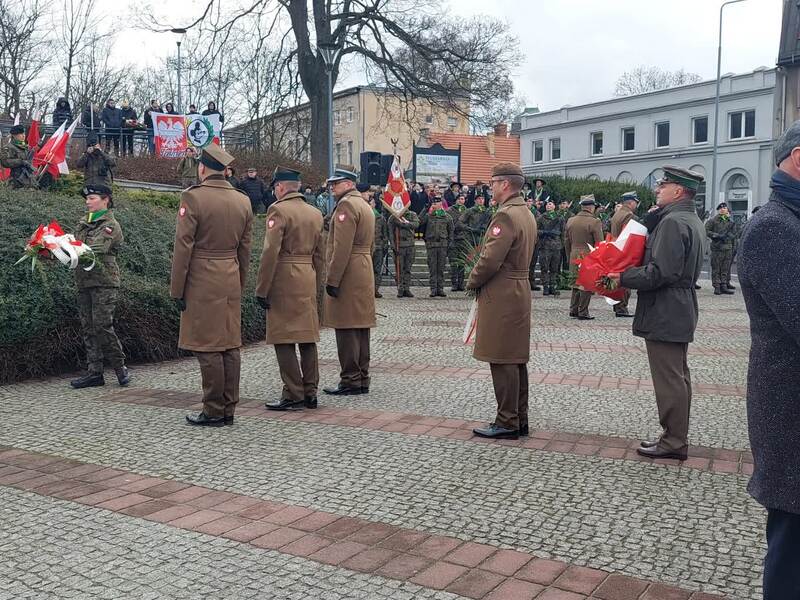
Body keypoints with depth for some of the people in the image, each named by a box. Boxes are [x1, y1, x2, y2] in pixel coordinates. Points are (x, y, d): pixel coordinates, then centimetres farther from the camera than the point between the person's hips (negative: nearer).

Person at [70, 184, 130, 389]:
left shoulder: (110, 225, -5)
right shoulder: (83, 223, 18)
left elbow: (96, 250, -18)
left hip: (104, 282, -7)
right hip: (84, 281, 7)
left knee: (102, 325, -11)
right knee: (88, 327, 5)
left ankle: (120, 367, 4)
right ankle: (94, 372, 9)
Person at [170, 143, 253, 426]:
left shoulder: (193, 197, -11)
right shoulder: (243, 201, 8)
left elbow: (183, 246, -11)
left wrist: (177, 289, -6)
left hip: (202, 281, -6)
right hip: (231, 281, 6)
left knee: (208, 348, -1)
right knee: (231, 345, 9)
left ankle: (214, 412, 5)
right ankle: (229, 410, 16)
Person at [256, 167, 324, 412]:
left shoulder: (278, 210, -10)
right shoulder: (315, 213, 13)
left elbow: (270, 253, -16)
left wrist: (262, 290, -12)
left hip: (284, 282, -7)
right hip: (308, 281, 7)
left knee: (284, 340, -2)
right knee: (308, 338, 10)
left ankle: (293, 396, -1)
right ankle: (310, 393, 16)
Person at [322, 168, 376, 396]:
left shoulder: (346, 204, -12)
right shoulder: (365, 205, 20)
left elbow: (342, 247, -19)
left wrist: (332, 279, -19)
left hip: (347, 275, -10)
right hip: (364, 273, 10)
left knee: (346, 330, -6)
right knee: (361, 328, 11)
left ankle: (350, 381, -2)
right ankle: (362, 380, 16)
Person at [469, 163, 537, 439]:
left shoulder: (505, 215, -17)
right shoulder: (527, 214, 15)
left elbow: (490, 259, -22)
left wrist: (472, 281, -4)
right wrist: (479, 280, 15)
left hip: (500, 296, -10)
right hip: (520, 290, 10)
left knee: (503, 361, -3)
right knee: (517, 359, 14)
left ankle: (507, 422, 3)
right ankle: (520, 419, 22)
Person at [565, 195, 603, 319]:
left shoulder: (570, 221, 6)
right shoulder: (594, 222, -12)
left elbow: (566, 242, 12)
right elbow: (599, 243, -11)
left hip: (574, 257, 6)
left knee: (576, 283, 16)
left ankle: (573, 310, 19)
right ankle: (582, 313, 4)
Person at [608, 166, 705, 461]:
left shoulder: (673, 222, -19)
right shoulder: (693, 220, 14)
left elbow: (660, 272, -27)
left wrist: (624, 278, -17)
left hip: (664, 314, -11)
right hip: (680, 312, 11)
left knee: (669, 380, -2)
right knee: (678, 377, 17)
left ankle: (674, 442, 6)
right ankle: (677, 436, 28)